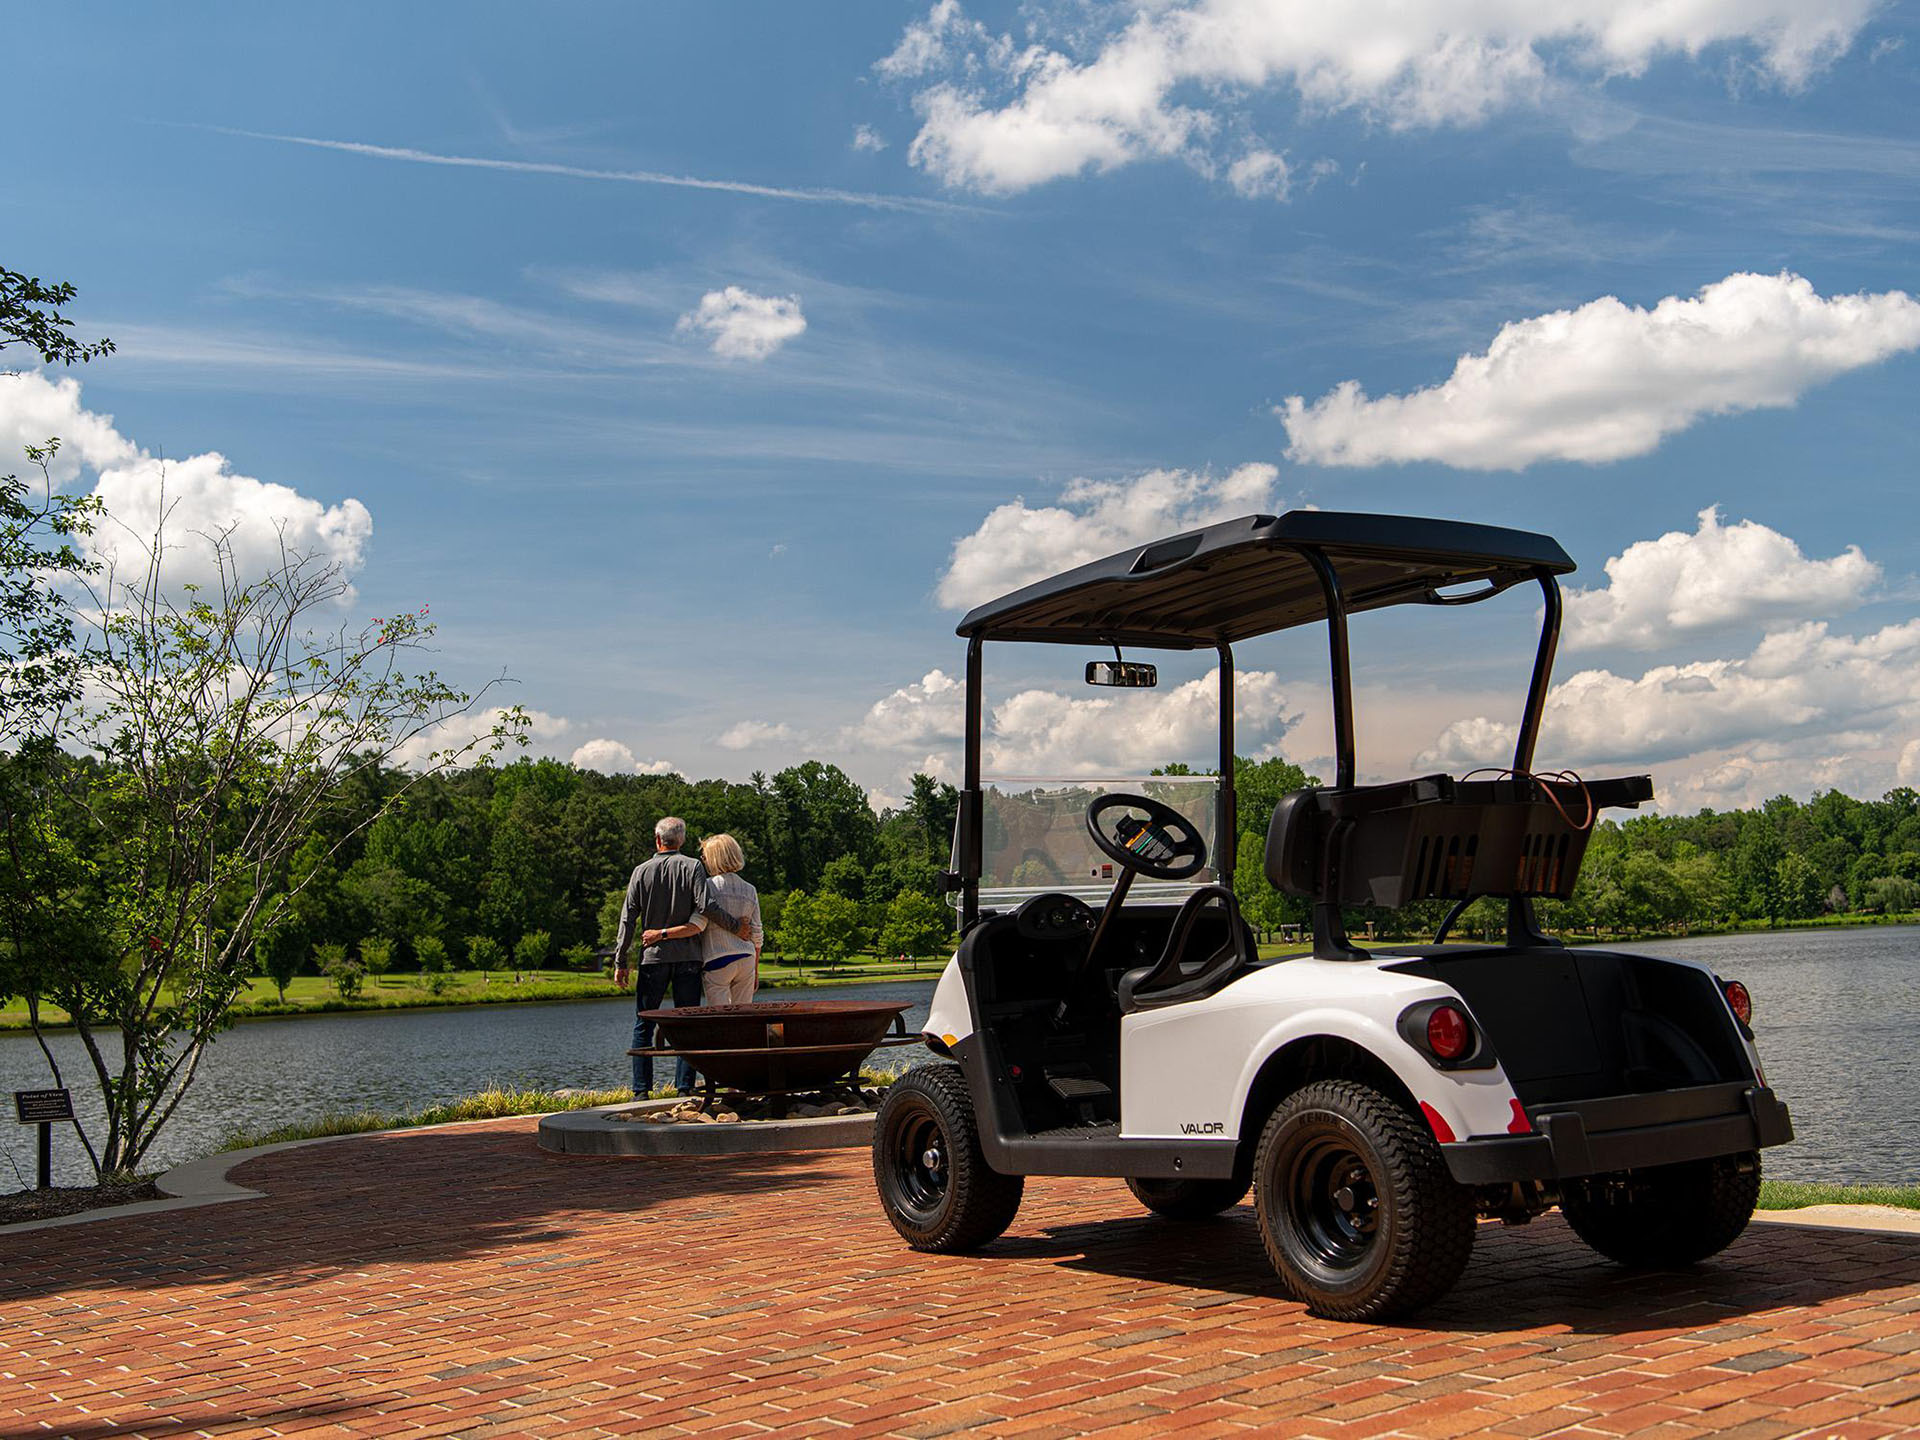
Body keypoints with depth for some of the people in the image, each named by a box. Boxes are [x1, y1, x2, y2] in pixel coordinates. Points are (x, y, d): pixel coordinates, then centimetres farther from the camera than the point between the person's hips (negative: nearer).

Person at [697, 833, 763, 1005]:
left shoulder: (708, 886, -6)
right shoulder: (750, 890, 10)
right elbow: (757, 935, 12)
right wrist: (756, 971, 19)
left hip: (717, 960, -5)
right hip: (746, 959, 5)